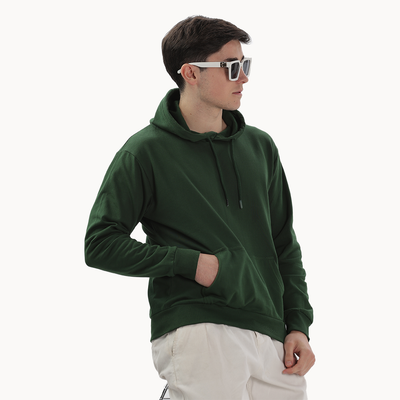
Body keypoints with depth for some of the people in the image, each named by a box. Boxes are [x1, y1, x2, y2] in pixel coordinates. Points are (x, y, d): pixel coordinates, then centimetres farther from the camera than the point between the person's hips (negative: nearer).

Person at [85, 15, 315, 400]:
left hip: (272, 339, 5)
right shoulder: (145, 151, 0)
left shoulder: (260, 146, 16)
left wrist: (299, 325, 9)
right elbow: (100, 243, -4)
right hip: (195, 334, -5)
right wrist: (191, 262, -11)